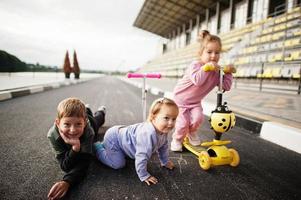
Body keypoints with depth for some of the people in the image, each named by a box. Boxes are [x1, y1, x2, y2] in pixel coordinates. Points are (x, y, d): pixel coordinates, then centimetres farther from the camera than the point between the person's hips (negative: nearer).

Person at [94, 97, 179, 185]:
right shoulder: (148, 134, -43)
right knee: (118, 164, -10)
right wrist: (143, 176, -26)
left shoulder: (163, 130, -12)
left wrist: (165, 161, 16)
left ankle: (104, 145, 42)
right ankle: (97, 146, 11)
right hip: (113, 138, -9)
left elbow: (163, 146, 8)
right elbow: (142, 156, -38)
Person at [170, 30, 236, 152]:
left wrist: (228, 73, -17)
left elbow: (226, 86, -8)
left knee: (198, 117, -17)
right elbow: (197, 81, -41)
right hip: (181, 98, -4)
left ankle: (192, 132, 17)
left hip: (195, 101, 5)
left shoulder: (216, 71, -5)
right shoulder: (195, 65, -23)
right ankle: (177, 139, 22)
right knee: (183, 122, -8)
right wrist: (206, 67, -42)